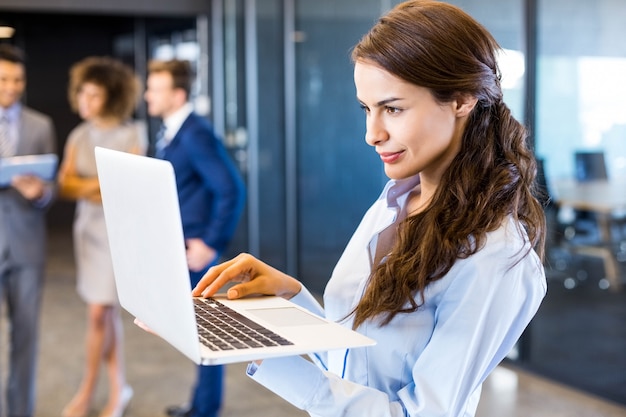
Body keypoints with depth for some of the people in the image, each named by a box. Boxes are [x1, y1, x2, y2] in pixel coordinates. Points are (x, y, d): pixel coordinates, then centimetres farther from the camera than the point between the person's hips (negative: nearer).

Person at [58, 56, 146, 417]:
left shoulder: (133, 133, -8)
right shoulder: (79, 136, 7)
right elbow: (65, 185, -3)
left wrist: (86, 184, -12)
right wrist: (100, 187, -19)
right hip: (87, 226, 5)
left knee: (99, 313, -4)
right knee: (110, 312, 10)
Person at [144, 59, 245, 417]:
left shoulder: (196, 133, -18)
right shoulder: (172, 132, 10)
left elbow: (232, 190, -23)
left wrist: (212, 244, -19)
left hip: (195, 248, -9)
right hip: (176, 246, 9)